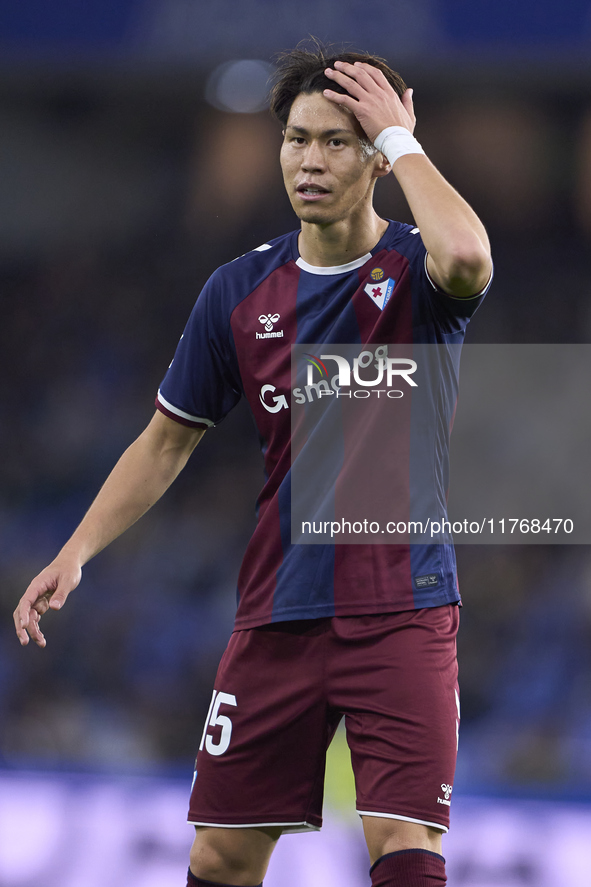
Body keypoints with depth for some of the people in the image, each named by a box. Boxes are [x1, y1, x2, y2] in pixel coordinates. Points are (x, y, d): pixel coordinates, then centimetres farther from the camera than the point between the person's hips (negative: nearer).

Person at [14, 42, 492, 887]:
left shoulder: (415, 269, -5)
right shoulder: (240, 291, 5)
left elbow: (466, 257, -32)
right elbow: (168, 439, 15)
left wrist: (400, 137, -18)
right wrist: (75, 553, 5)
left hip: (401, 608, -4)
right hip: (278, 612, 4)